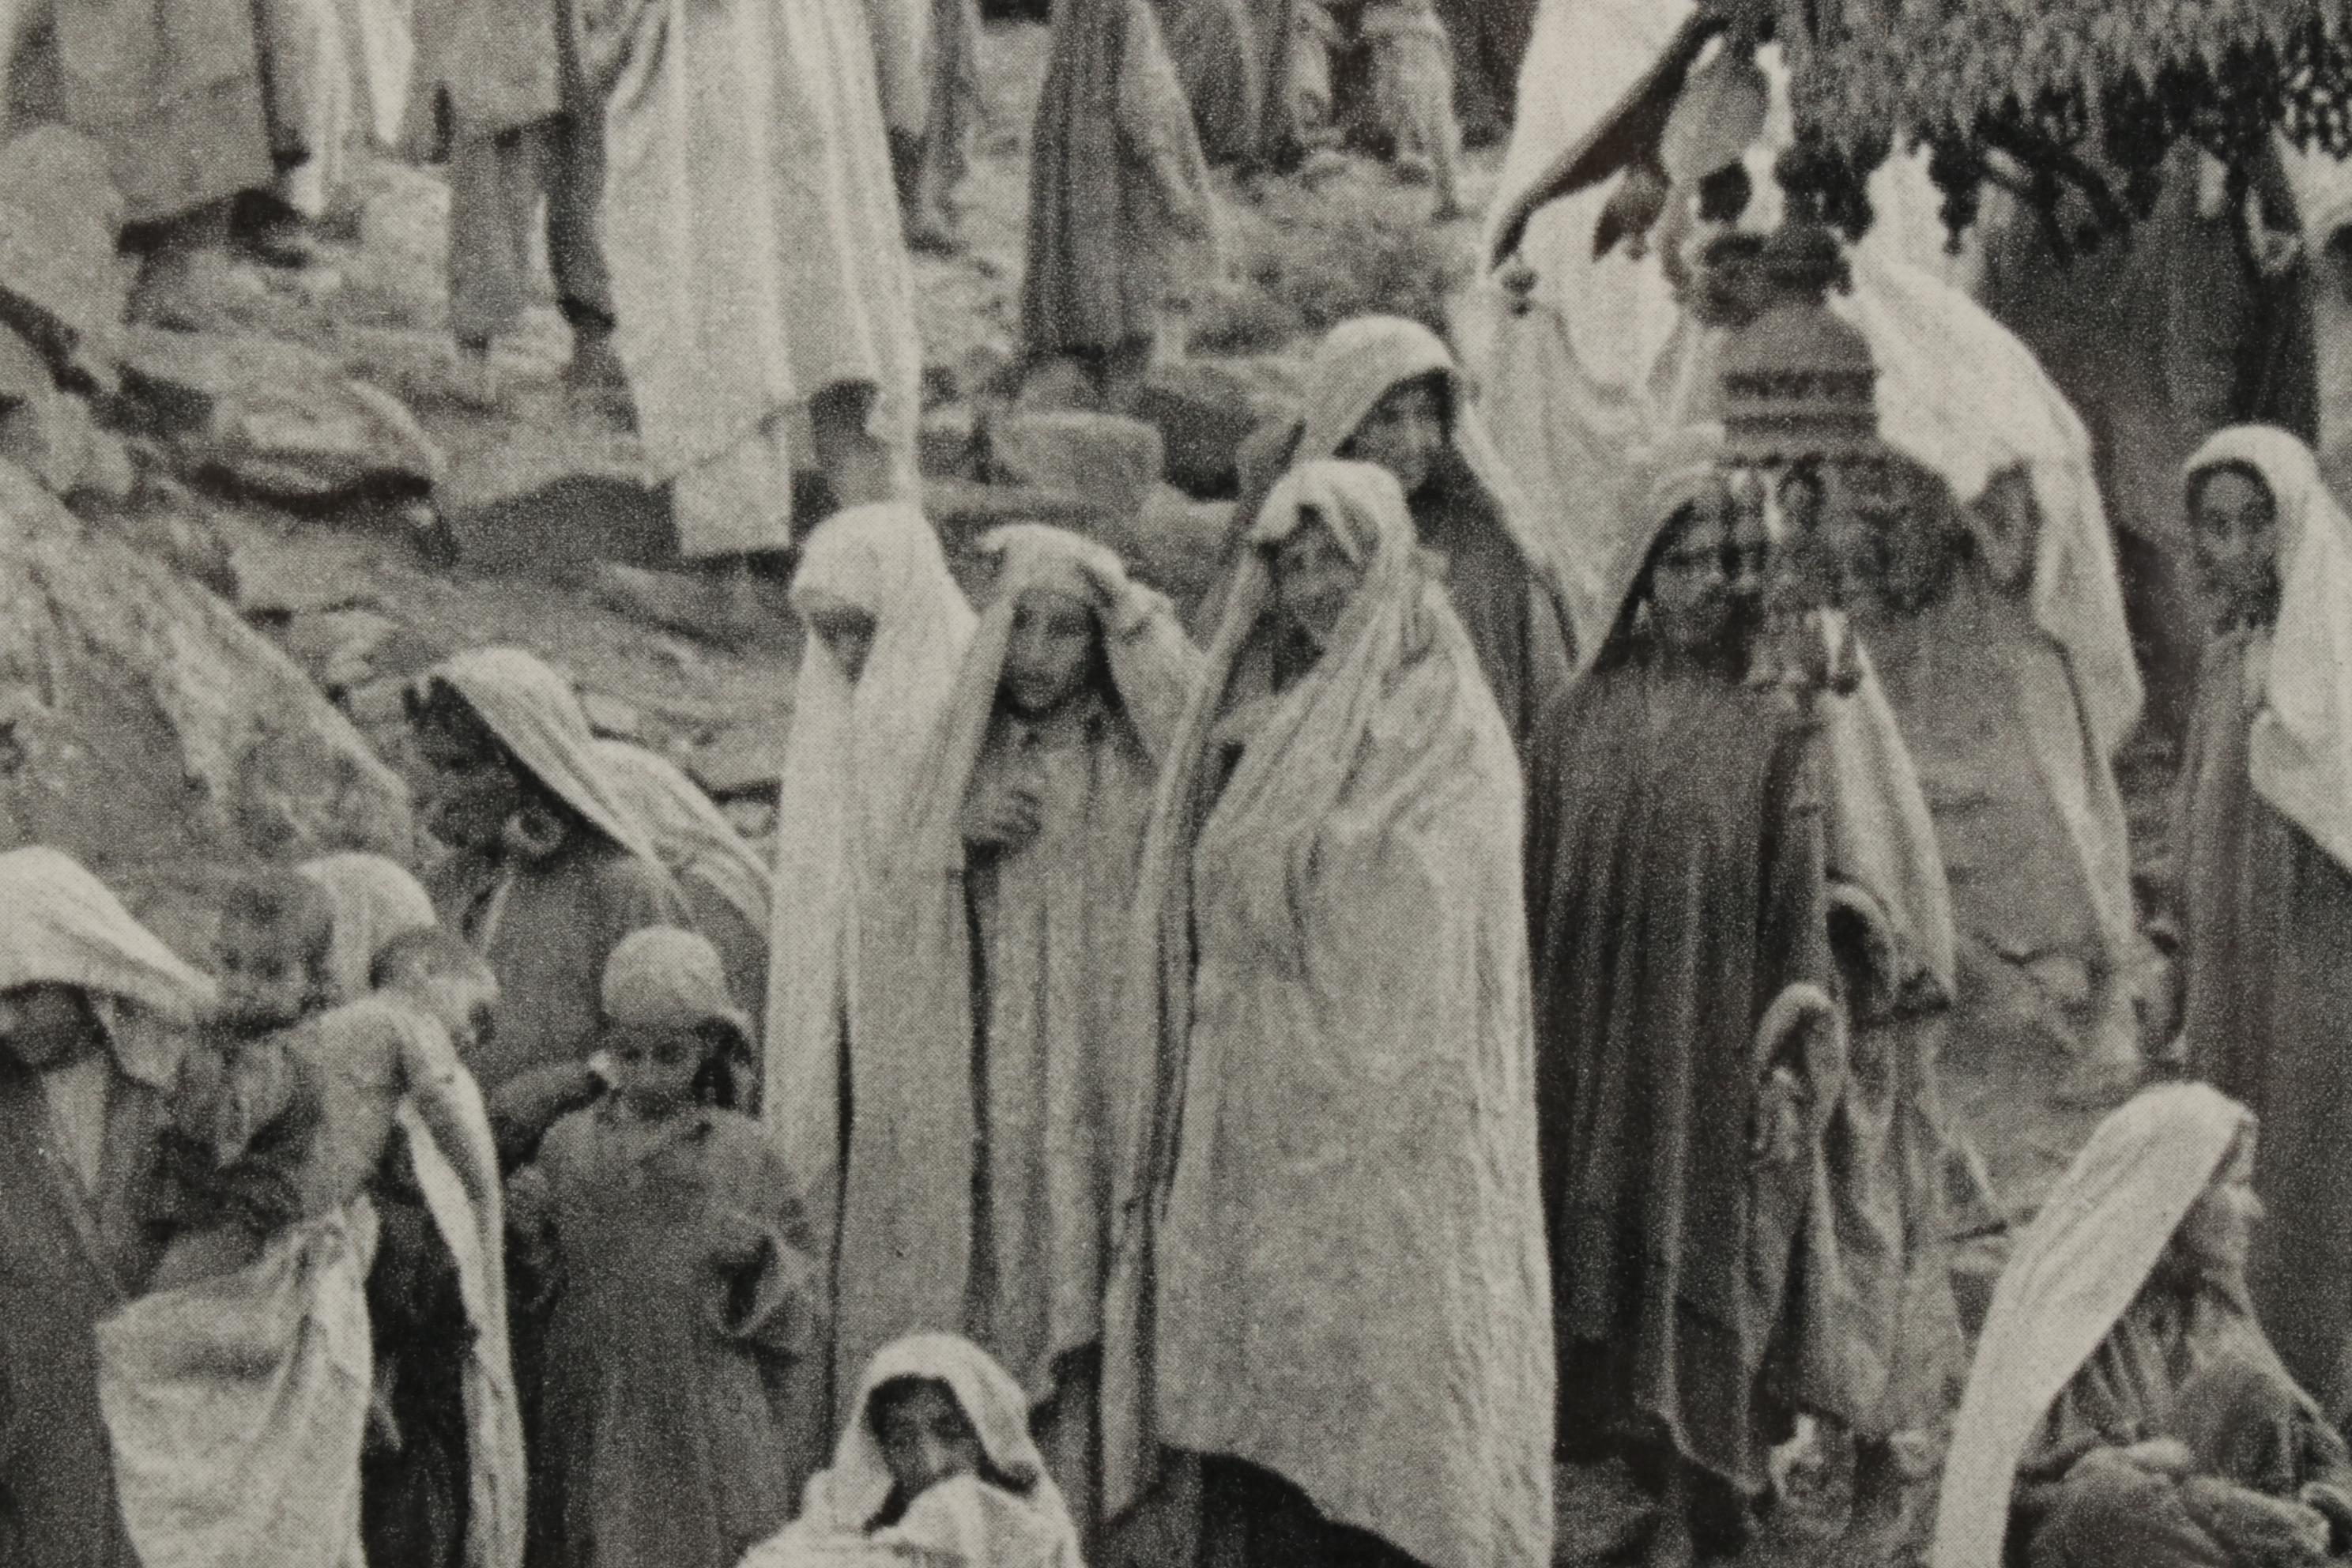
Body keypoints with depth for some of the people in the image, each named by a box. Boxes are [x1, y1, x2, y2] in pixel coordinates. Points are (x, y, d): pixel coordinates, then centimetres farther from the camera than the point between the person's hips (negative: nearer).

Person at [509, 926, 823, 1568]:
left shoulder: (742, 1150, 5)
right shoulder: (570, 1144, 10)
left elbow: (801, 1271, 7)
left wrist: (756, 1253, -12)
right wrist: (528, 1230, -4)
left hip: (712, 1412, -2)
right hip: (598, 1408, 2)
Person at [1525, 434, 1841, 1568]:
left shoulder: (1772, 724, 0)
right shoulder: (1578, 721, 9)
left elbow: (1802, 899, -3)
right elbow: (1537, 897, 10)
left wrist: (1790, 1064, -9)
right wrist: (1527, 1052, 6)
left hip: (1717, 1059, -3)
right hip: (1593, 1062, 3)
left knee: (1703, 1294, -3)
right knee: (1606, 1278, 3)